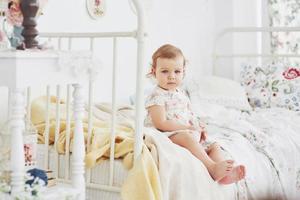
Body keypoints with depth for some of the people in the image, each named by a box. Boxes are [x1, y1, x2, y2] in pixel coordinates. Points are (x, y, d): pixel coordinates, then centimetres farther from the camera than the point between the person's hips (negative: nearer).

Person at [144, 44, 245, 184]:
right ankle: (212, 167, -43)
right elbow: (162, 124, -19)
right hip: (167, 136, -9)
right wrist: (188, 127, -17)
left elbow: (190, 116, 24)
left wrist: (200, 128, 0)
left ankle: (224, 173, -24)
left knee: (214, 145, -1)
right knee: (187, 137, -36)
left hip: (189, 135, 9)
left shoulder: (182, 95, 17)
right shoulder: (156, 97, -10)